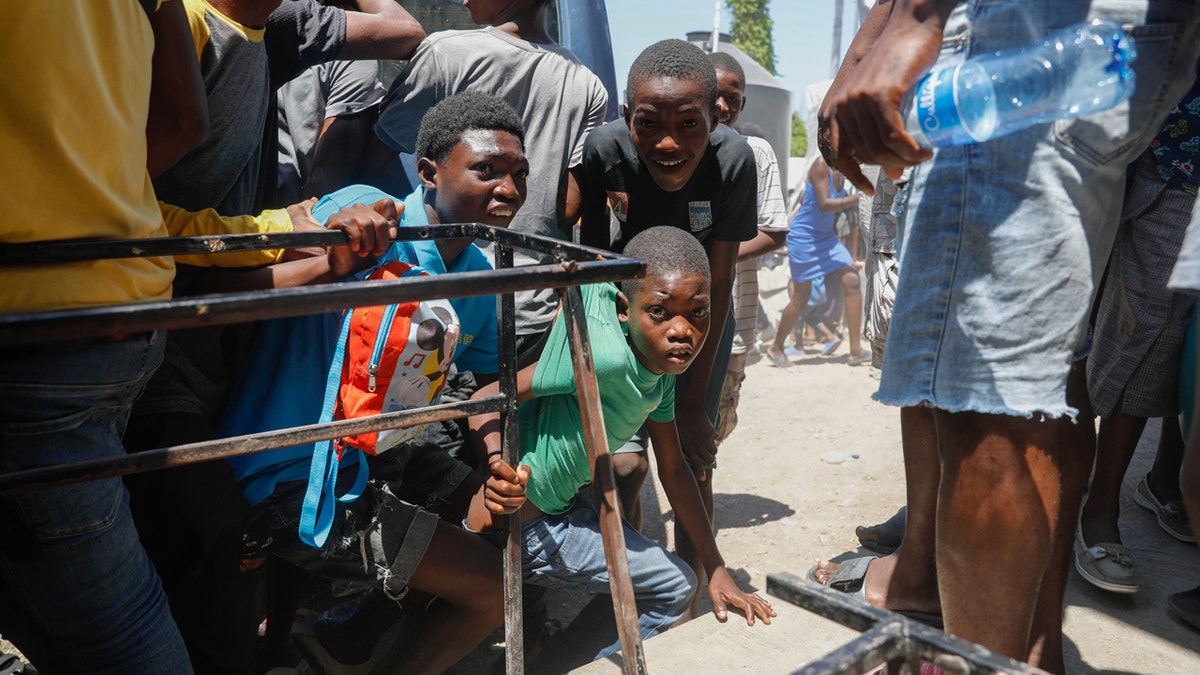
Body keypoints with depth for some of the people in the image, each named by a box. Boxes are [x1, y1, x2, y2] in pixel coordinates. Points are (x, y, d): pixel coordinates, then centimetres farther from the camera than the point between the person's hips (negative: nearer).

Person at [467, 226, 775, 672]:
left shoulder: (663, 369, -3)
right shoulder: (605, 356, -30)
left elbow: (673, 469, 7)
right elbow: (486, 402, -26)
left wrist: (718, 572, 10)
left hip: (564, 507, 9)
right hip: (523, 523, -8)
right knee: (674, 588, 2)